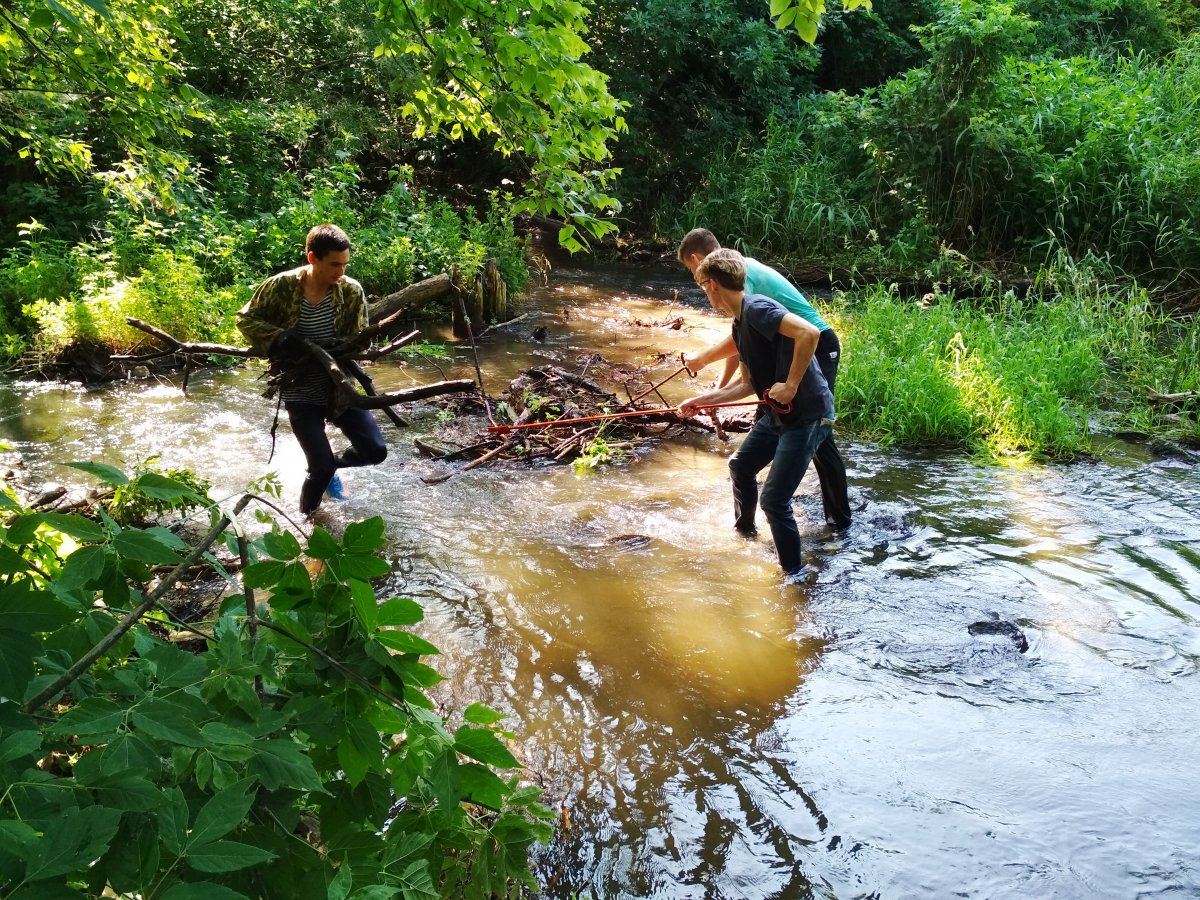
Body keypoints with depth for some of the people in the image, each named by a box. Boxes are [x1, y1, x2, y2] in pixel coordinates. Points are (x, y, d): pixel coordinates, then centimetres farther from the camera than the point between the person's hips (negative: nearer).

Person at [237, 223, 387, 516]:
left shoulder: (352, 290, -9)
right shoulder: (281, 286, -15)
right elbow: (245, 319, -2)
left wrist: (335, 347, -23)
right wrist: (279, 339, -21)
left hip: (338, 386, 3)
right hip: (300, 393, -3)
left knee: (376, 451, -4)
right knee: (321, 469, -7)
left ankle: (332, 462, 30)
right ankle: (307, 518, 25)